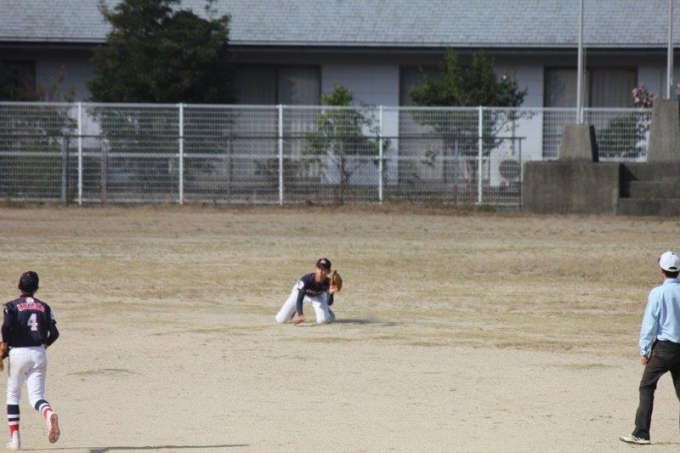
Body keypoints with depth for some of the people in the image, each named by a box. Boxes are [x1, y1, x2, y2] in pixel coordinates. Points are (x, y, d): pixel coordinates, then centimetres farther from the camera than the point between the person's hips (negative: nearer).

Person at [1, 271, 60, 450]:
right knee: (36, 396, 0)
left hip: (18, 353, -2)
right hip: (39, 354, 2)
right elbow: (54, 333, 3)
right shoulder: (44, 307, 9)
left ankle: (14, 438, 7)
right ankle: (48, 413, -35)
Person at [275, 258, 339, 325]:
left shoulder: (328, 283, -33)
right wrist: (300, 315, -57)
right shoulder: (306, 280, -41)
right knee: (280, 320, -8)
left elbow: (329, 303, -32)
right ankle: (294, 310, 28)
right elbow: (299, 299, -42)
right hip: (299, 292, -1)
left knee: (323, 319, -21)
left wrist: (331, 293, -53)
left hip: (318, 296, 1)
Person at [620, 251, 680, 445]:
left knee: (646, 387, 3)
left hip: (664, 347, -4)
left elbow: (649, 323, -9)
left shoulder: (658, 293, -10)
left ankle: (641, 433, -2)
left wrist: (644, 350, -1)